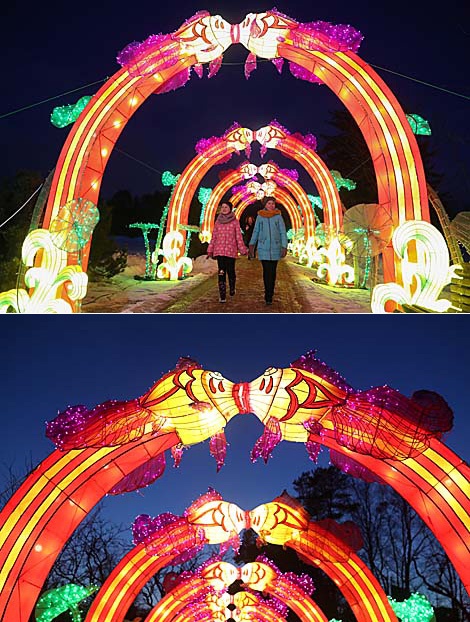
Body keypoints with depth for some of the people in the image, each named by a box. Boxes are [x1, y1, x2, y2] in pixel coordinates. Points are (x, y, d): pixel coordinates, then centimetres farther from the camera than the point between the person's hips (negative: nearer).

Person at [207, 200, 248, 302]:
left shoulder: (235, 221, 3)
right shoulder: (218, 221, 10)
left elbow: (238, 236, 2)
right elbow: (213, 237, 12)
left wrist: (242, 250, -4)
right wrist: (210, 250, 9)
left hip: (231, 250, -2)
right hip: (219, 250, 2)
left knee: (230, 271, 3)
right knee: (221, 272, -3)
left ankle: (232, 288, 31)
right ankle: (222, 295, -2)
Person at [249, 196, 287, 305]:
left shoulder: (278, 216, 3)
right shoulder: (260, 216, 5)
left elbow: (283, 232, 1)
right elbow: (256, 231, 12)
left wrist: (284, 247, -7)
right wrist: (251, 244, 7)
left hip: (275, 248, 0)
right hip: (263, 248, 0)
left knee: (272, 271, 3)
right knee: (266, 271, -5)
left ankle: (269, 295, 14)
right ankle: (269, 296, 1)